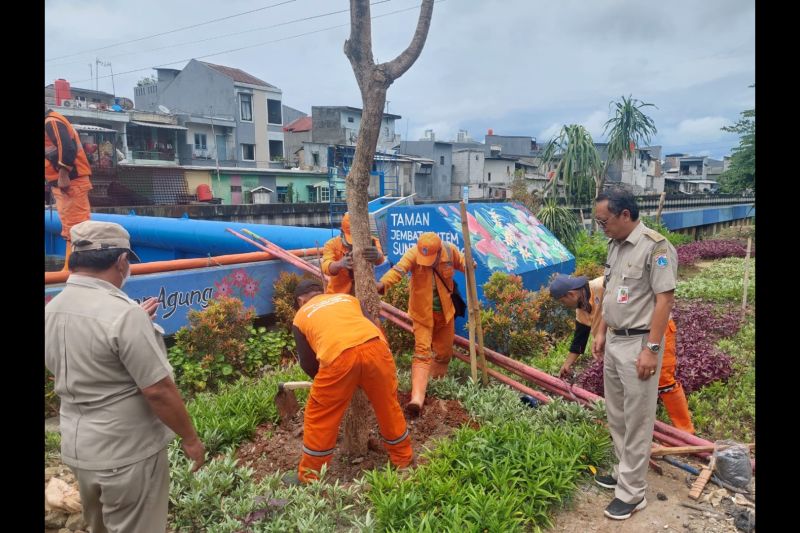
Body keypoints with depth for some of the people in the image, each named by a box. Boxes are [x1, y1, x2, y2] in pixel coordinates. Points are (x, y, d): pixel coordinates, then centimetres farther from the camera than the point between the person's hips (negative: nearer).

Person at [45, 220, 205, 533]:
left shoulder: (52, 311, -1)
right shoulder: (123, 313, -26)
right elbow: (159, 391, -23)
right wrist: (189, 438, -10)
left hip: (77, 448, 8)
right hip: (127, 454, -7)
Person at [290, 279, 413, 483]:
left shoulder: (300, 316, 27)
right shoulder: (347, 297, 34)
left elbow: (307, 363, 26)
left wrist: (322, 379, 46)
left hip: (338, 356, -3)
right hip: (375, 346, 3)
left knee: (319, 417, 16)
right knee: (389, 407, 22)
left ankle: (308, 477, 30)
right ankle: (403, 462, 40)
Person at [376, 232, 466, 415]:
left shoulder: (450, 251, -14)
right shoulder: (413, 254, -24)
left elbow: (463, 263, 5)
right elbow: (398, 270, -41)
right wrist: (382, 284, -60)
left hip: (445, 310, 4)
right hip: (422, 312, -3)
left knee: (444, 351, 15)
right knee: (422, 352, -13)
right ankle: (417, 398, -19)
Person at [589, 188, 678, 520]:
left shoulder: (656, 247, -17)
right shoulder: (616, 245, 10)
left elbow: (664, 299, -19)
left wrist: (651, 348, -21)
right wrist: (601, 333, 16)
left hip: (638, 344, -8)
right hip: (614, 342, 9)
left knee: (636, 421, 2)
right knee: (616, 416, 18)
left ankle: (632, 493, 14)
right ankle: (624, 473, 34)